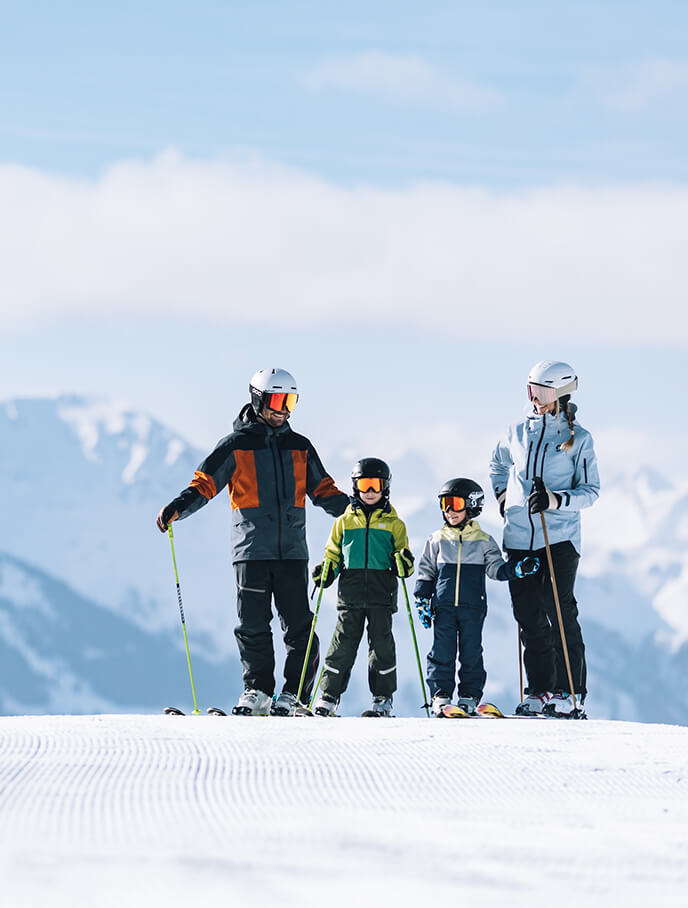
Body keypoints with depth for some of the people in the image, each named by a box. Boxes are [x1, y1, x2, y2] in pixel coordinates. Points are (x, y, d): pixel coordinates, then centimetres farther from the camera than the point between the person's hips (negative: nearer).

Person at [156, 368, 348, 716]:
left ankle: (294, 693, 2)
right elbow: (205, 484, 0)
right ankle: (257, 690, 7)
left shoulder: (300, 447, 15)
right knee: (253, 624, -1)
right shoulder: (236, 445, 4)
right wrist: (177, 508, -16)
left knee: (299, 626, -3)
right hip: (252, 550, -3)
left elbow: (323, 490, 21)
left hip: (292, 550, 3)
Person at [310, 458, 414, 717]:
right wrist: (326, 572, 1)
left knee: (381, 643, -1)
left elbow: (401, 552, 11)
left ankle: (383, 698, 5)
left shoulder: (393, 524, 10)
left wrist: (403, 563, -11)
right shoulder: (344, 521, 13)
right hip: (351, 593, 1)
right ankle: (329, 694, 3)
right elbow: (333, 554, 19)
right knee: (343, 642, -1)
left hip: (381, 593, -1)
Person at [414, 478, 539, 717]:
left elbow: (496, 568, 5)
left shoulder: (483, 542, 6)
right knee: (442, 652, -3)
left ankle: (469, 697, 7)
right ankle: (440, 695, 1)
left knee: (471, 653, 0)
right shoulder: (437, 541, 9)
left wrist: (518, 569, -12)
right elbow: (426, 573, 14)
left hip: (473, 607, -1)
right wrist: (422, 600, 6)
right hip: (443, 607, 1)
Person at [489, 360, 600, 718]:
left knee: (560, 612, -10)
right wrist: (503, 497, 17)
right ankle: (540, 691, 11)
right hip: (519, 538, 4)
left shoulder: (577, 439, -1)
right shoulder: (517, 433, 10)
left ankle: (571, 694, -7)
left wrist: (556, 500, -18)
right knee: (529, 618, 4)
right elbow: (498, 465, 30)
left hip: (560, 537, -4)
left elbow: (590, 491, -3)